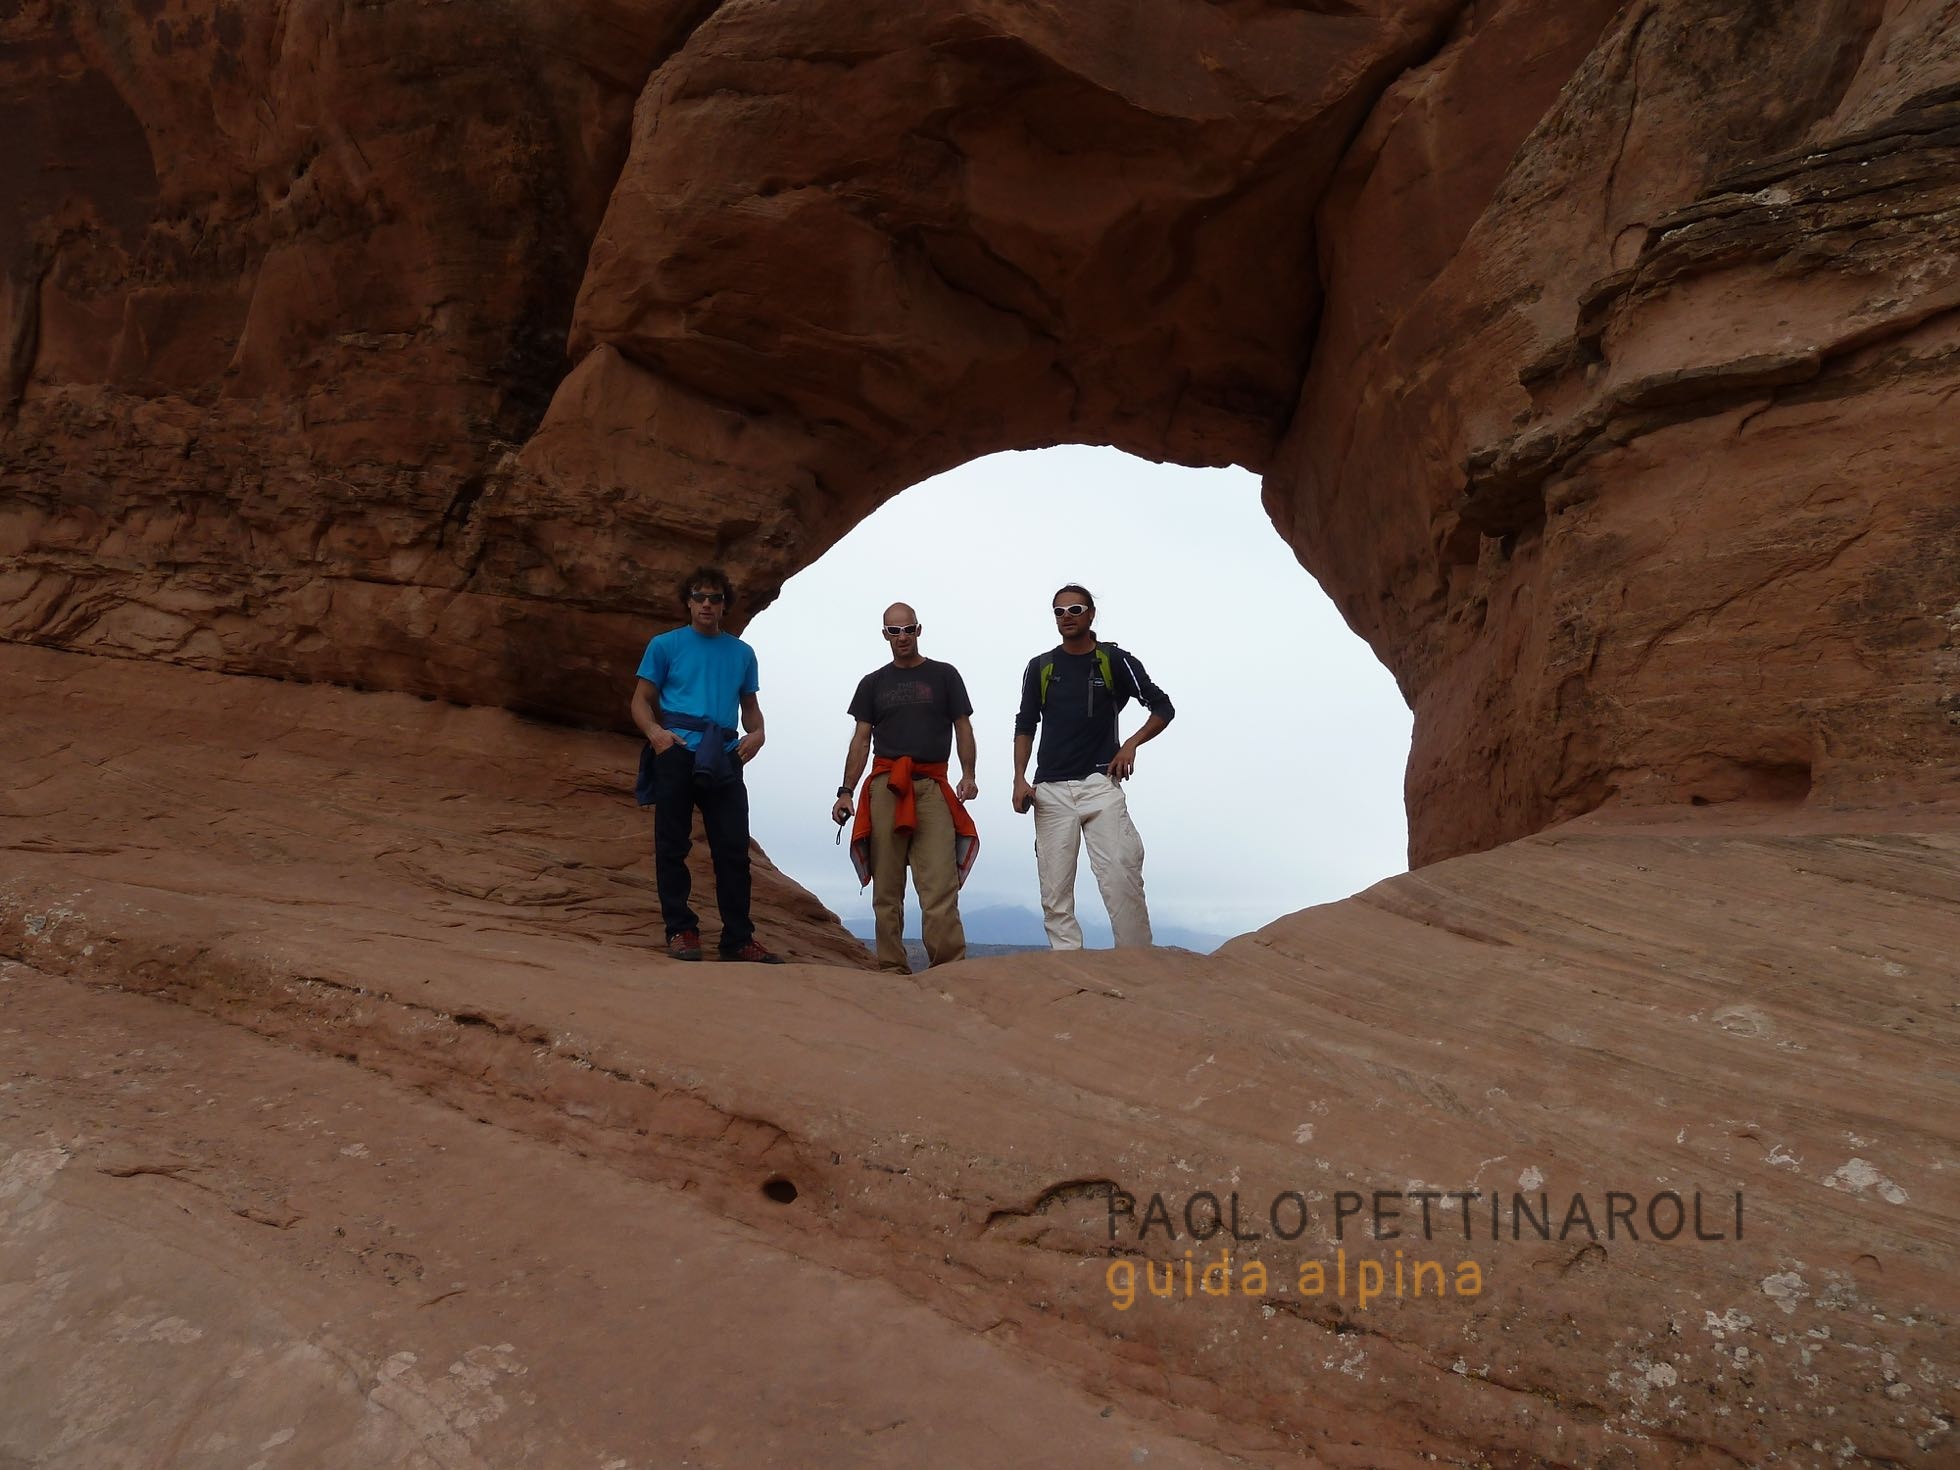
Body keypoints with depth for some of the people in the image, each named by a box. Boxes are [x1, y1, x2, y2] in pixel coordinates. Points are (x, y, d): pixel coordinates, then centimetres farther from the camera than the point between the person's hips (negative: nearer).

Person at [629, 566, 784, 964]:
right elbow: (641, 701, 7)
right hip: (676, 752, -2)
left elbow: (749, 706, 21)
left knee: (734, 848, -1)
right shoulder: (665, 645, 8)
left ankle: (738, 938, 5)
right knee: (673, 844, 1)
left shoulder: (742, 653, 17)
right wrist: (655, 731, -13)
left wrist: (756, 733, -1)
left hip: (724, 757, 2)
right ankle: (681, 930, 10)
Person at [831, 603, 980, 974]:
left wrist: (968, 775, -6)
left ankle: (949, 967, -14)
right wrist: (846, 791, 4)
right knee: (886, 887, 0)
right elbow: (861, 739, 14)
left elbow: (963, 728, 10)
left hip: (932, 787, -2)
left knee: (940, 884, -13)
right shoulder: (873, 683, 18)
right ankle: (892, 967, 3)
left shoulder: (944, 676, 14)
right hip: (884, 787, 2)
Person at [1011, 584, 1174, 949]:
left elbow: (1163, 708, 9)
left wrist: (1132, 743, -6)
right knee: (1055, 892, -2)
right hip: (1050, 790, 3)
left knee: (1122, 878, -14)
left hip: (1100, 784, -2)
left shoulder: (1115, 661, 6)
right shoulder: (1040, 667, 13)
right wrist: (1019, 779, 3)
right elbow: (1025, 726, 15)